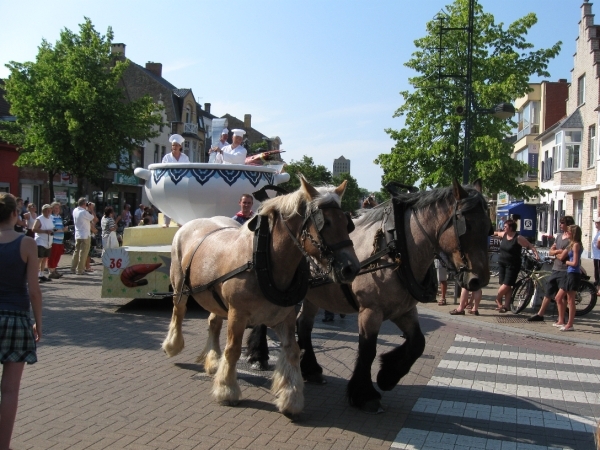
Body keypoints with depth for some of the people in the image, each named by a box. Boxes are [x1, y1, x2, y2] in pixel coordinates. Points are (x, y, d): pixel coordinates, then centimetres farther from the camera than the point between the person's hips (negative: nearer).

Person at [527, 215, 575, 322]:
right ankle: (540, 314, 20)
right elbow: (550, 252, 12)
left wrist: (556, 253, -4)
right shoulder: (559, 236, 13)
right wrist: (558, 251, -7)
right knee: (548, 293, 13)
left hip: (564, 271, -8)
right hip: (555, 269, 8)